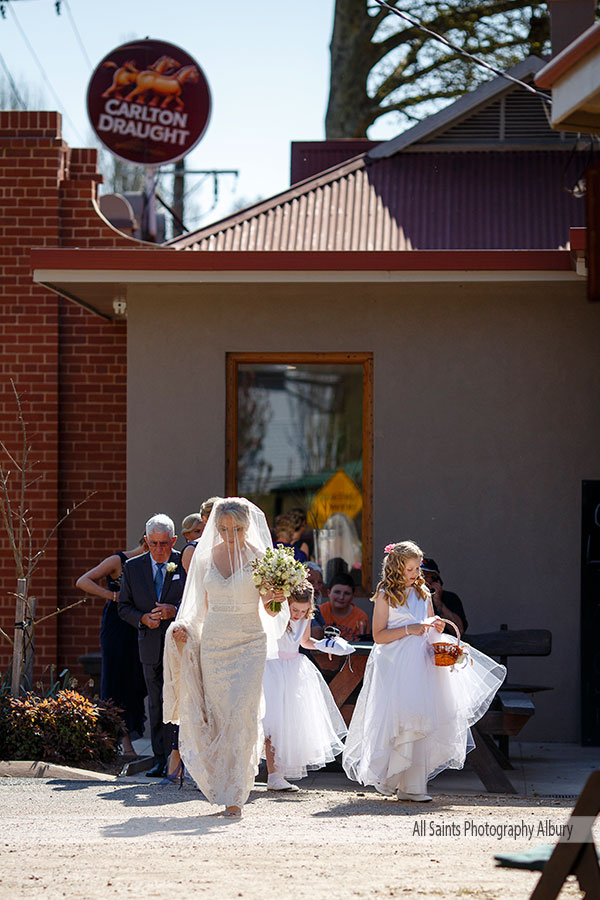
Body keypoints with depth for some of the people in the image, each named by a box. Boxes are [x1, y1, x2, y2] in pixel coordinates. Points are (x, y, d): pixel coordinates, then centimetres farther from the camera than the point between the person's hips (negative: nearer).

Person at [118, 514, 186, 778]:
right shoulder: (133, 567, 7)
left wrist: (175, 611, -16)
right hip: (150, 647, 3)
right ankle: (160, 760, 13)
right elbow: (124, 607, 9)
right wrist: (143, 618, -10)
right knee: (156, 704, 8)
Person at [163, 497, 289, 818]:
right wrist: (184, 625, -2)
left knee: (241, 715, -13)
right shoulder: (206, 557, 6)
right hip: (213, 643, 3)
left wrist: (272, 602, -22)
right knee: (218, 716, 5)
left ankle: (234, 795, -11)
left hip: (250, 644, -3)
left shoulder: (259, 558, -3)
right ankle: (223, 786, 22)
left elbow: (271, 611, 0)